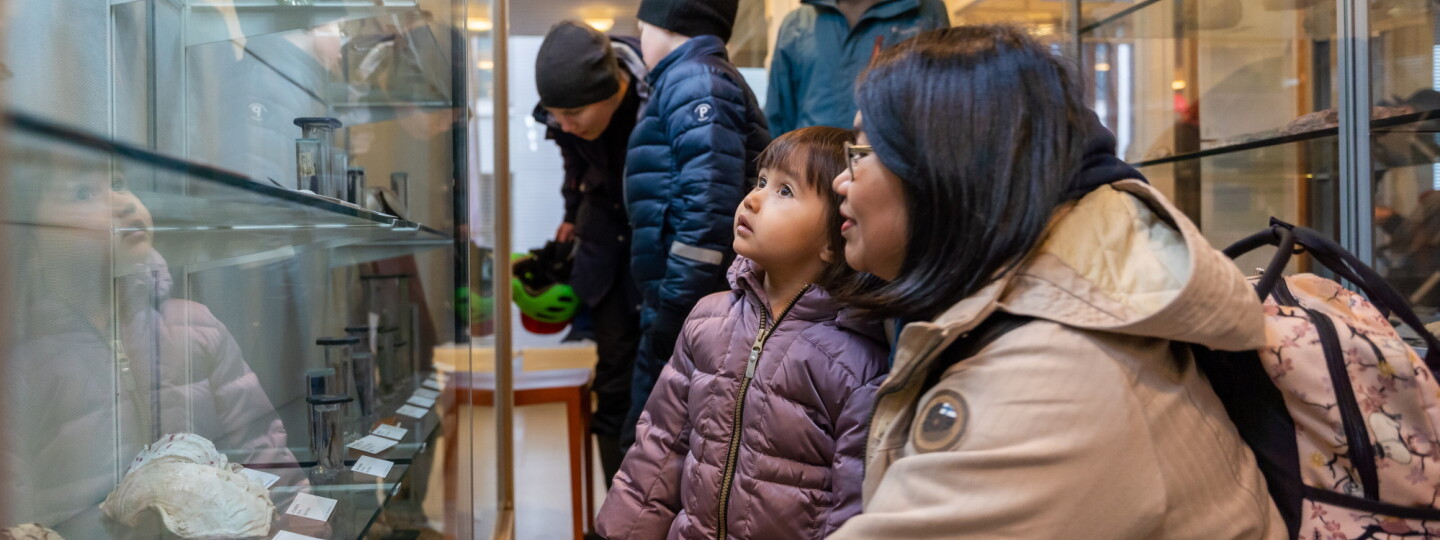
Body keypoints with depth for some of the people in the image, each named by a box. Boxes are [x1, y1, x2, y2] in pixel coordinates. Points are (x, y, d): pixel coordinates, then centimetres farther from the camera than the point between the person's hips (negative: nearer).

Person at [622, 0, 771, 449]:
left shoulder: (693, 82, -9)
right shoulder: (700, 80, 21)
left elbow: (708, 208, -22)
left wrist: (676, 308, -21)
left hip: (692, 313, -10)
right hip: (679, 308, 10)